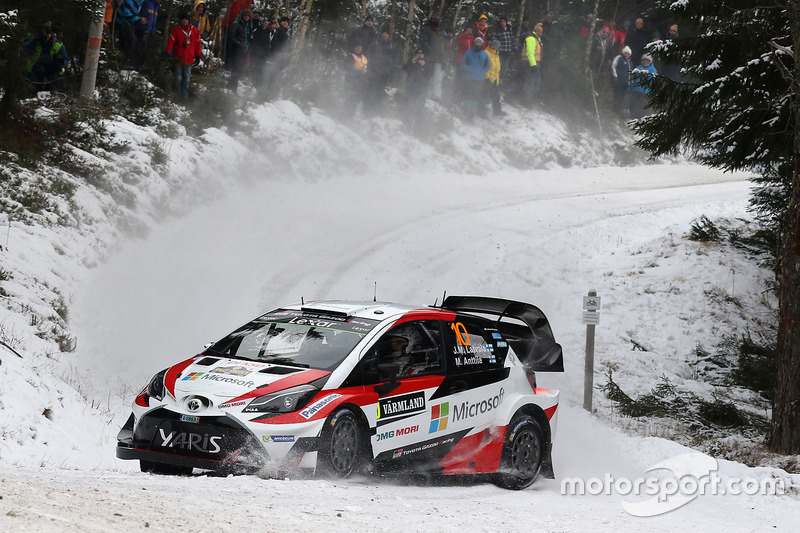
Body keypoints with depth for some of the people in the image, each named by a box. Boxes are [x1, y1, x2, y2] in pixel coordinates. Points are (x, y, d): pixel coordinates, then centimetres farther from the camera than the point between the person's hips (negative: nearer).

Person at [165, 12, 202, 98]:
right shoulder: (176, 30, 2)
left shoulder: (195, 31, 10)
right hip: (178, 59, -2)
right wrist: (168, 52, -18)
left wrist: (198, 56, 12)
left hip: (189, 60, 2)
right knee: (178, 78, 0)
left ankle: (185, 97, 7)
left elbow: (198, 44, 15)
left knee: (186, 80, 4)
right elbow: (170, 42, -5)